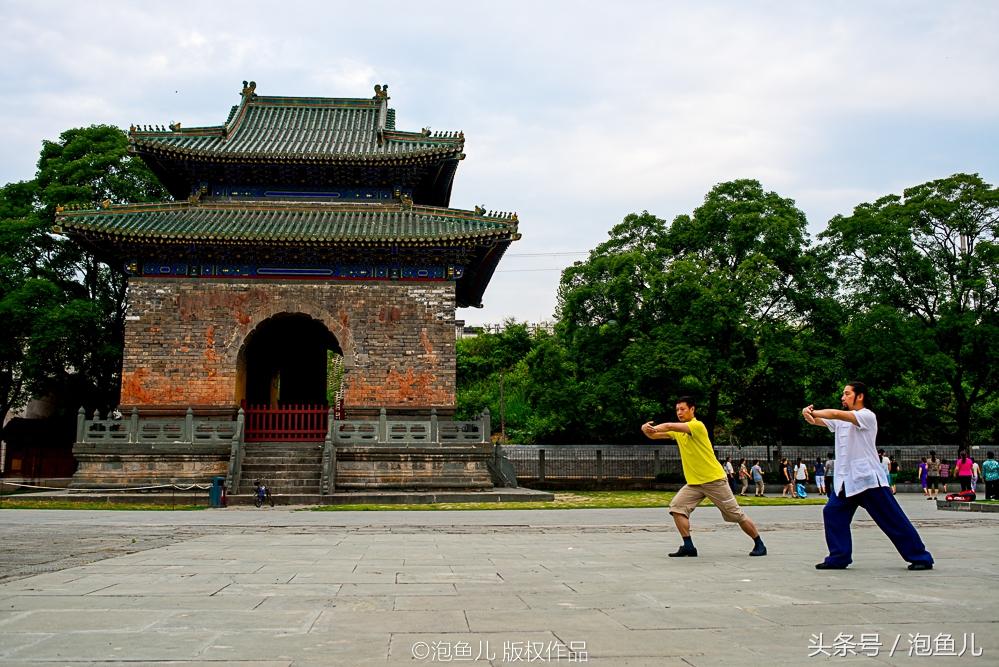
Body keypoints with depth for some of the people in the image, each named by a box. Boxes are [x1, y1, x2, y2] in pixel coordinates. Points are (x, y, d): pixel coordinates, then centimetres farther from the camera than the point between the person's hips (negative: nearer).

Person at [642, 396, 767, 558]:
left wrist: (651, 428, -22)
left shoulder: (698, 425, -16)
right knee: (676, 507, -12)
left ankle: (759, 545, 18)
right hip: (693, 483, 7)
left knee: (737, 515, 1)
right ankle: (688, 547, -8)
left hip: (714, 480, -7)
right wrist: (646, 430, -22)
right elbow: (654, 435, 0)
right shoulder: (677, 431, 7)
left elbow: (669, 426, -28)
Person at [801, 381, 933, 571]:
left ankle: (921, 557, 6)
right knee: (832, 512, -3)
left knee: (892, 518, -4)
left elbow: (836, 414, -24)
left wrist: (813, 411, -20)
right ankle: (838, 557, 4)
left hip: (868, 478, -8)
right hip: (845, 480, 8)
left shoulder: (867, 416, -10)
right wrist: (808, 415, -20)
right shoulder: (841, 420, 15)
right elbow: (816, 421, 3)